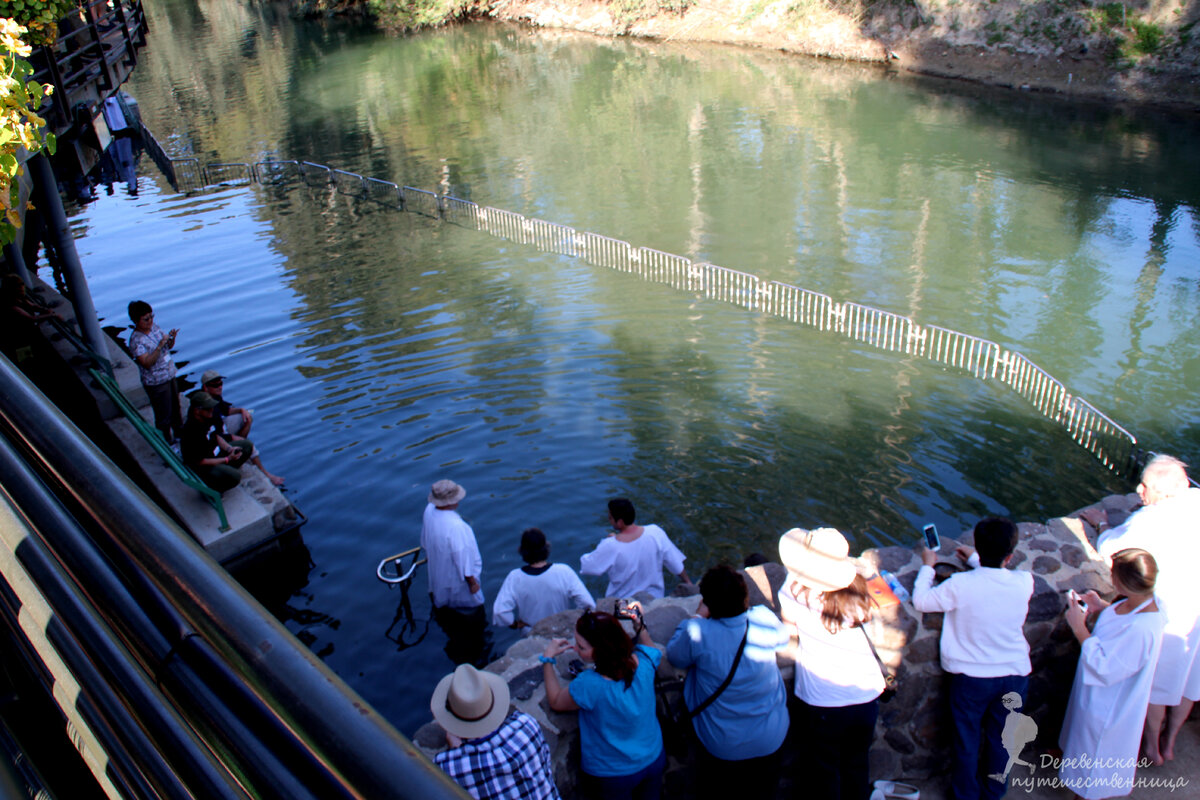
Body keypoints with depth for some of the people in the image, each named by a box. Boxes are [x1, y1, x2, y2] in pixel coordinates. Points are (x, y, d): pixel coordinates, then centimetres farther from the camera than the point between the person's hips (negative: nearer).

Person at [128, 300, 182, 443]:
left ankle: (180, 431, 45)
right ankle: (167, 442, 25)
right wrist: (160, 345, -34)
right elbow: (147, 363, -29)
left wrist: (171, 338, -11)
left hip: (170, 376, 8)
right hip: (156, 383, -8)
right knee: (163, 415, 7)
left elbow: (169, 347, 11)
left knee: (176, 408, 25)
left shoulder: (154, 327, 0)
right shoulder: (136, 340, -23)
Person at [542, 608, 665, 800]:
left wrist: (548, 660, -7)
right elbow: (652, 649, 5)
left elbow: (555, 702, -15)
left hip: (615, 775, -3)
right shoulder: (644, 661, -24)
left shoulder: (589, 685, -37)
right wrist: (640, 625, -6)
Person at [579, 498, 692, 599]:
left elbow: (584, 566, -12)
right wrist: (688, 582, 8)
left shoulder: (610, 547, -27)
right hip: (654, 599, 3)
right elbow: (676, 565, -10)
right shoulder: (656, 532, -19)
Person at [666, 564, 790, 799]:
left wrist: (698, 617, 0)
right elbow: (783, 637, 5)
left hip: (722, 746, -2)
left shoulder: (698, 633, -29)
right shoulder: (764, 620, -20)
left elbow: (674, 656, -6)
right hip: (771, 740, 3)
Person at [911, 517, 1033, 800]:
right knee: (1001, 738, 24)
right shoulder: (1024, 583, -15)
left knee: (967, 740, 19)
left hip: (971, 676, -2)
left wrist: (927, 566, 5)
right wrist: (975, 560, 22)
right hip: (1015, 673, 3)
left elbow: (920, 601, -10)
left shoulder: (960, 585, -24)